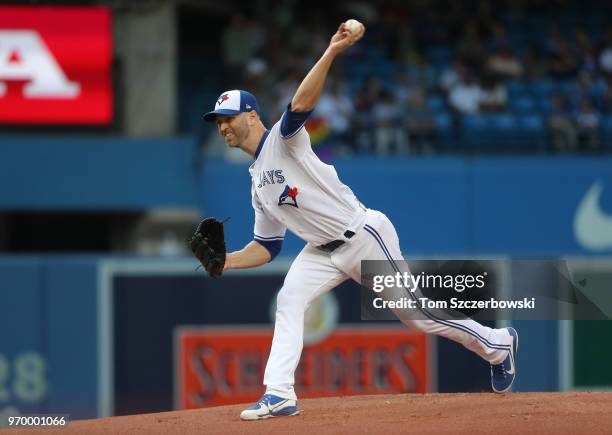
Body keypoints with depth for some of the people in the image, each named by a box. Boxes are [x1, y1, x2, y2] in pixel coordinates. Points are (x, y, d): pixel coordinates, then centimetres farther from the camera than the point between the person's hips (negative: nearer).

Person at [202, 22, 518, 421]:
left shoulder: (284, 139, -10)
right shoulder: (258, 182, 14)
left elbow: (301, 104, -31)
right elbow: (268, 247, 16)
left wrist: (331, 53, -46)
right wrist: (226, 261, 1)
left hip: (363, 236, -8)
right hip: (324, 251, 8)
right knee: (289, 301, -12)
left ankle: (497, 344, 17)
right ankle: (279, 395, -15)